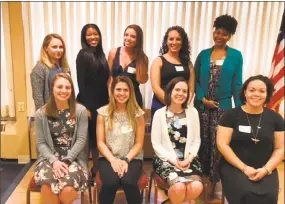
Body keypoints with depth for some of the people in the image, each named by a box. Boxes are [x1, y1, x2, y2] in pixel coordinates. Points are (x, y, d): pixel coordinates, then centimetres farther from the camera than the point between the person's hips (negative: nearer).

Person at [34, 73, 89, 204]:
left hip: (74, 158, -1)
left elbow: (81, 140, -3)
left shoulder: (80, 111, 0)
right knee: (47, 187, -31)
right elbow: (41, 143, 3)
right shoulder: (41, 113, 4)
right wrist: (54, 160, -14)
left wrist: (67, 160, -14)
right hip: (49, 157, 1)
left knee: (67, 190, -29)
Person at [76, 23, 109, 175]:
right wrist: (86, 107, -16)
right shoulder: (83, 55, -8)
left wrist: (107, 101, 10)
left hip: (102, 101, 7)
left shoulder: (100, 53, 12)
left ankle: (96, 167, 27)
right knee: (89, 136, 1)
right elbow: (81, 82, -13)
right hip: (89, 102, -7)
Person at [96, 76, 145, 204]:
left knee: (129, 182, -30)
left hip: (132, 158, 0)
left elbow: (139, 143, 1)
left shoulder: (137, 113, 2)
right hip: (108, 158, 0)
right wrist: (113, 160, -13)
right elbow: (100, 142, 1)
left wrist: (126, 159, -13)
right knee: (111, 182, -30)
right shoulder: (103, 112, 3)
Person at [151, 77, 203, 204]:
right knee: (179, 187, -29)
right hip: (166, 159, -2)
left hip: (188, 159, 3)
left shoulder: (192, 112, 6)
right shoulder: (160, 113, -2)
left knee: (197, 187, -24)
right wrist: (174, 160, -12)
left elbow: (196, 140, 7)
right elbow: (156, 143, -4)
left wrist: (189, 158, -8)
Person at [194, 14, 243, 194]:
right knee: (202, 142, 11)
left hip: (223, 106, -1)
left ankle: (215, 180, 19)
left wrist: (240, 109, -2)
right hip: (202, 105, 2)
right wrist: (203, 99, -9)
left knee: (218, 143, 3)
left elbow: (237, 84, 1)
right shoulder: (203, 54, 4)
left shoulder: (236, 56, 1)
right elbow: (195, 80, 4)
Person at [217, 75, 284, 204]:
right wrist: (244, 168, -12)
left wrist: (266, 169, -9)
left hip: (264, 170, 2)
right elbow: (222, 144, -6)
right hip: (234, 167, -2)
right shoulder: (231, 115, -3)